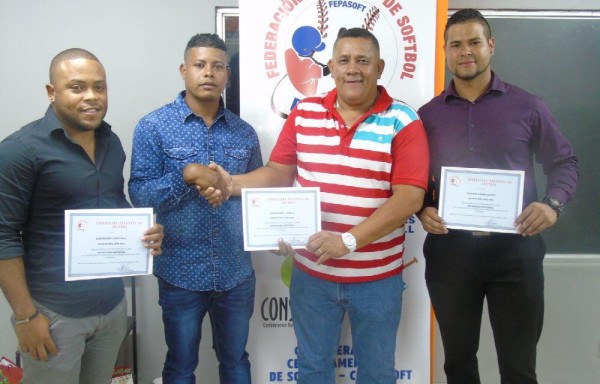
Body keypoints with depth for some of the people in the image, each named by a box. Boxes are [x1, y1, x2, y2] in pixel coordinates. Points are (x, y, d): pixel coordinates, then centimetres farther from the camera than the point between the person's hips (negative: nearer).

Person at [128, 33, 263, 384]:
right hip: (181, 273, -2)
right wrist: (186, 173, -24)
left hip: (237, 272, 3)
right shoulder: (154, 127, -7)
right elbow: (139, 194, -11)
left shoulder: (244, 132, 3)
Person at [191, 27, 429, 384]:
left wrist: (349, 241, -25)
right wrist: (232, 184, -11)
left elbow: (410, 196, -17)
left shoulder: (403, 122, -10)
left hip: (377, 277, -2)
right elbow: (278, 171, 7)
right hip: (311, 271, 3)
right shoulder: (304, 113, 1)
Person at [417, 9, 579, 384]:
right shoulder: (428, 114, 5)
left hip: (516, 248, -1)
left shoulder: (528, 106, 2)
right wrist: (422, 211, -10)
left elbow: (564, 162, 7)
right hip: (449, 250, 1)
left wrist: (553, 204, -12)